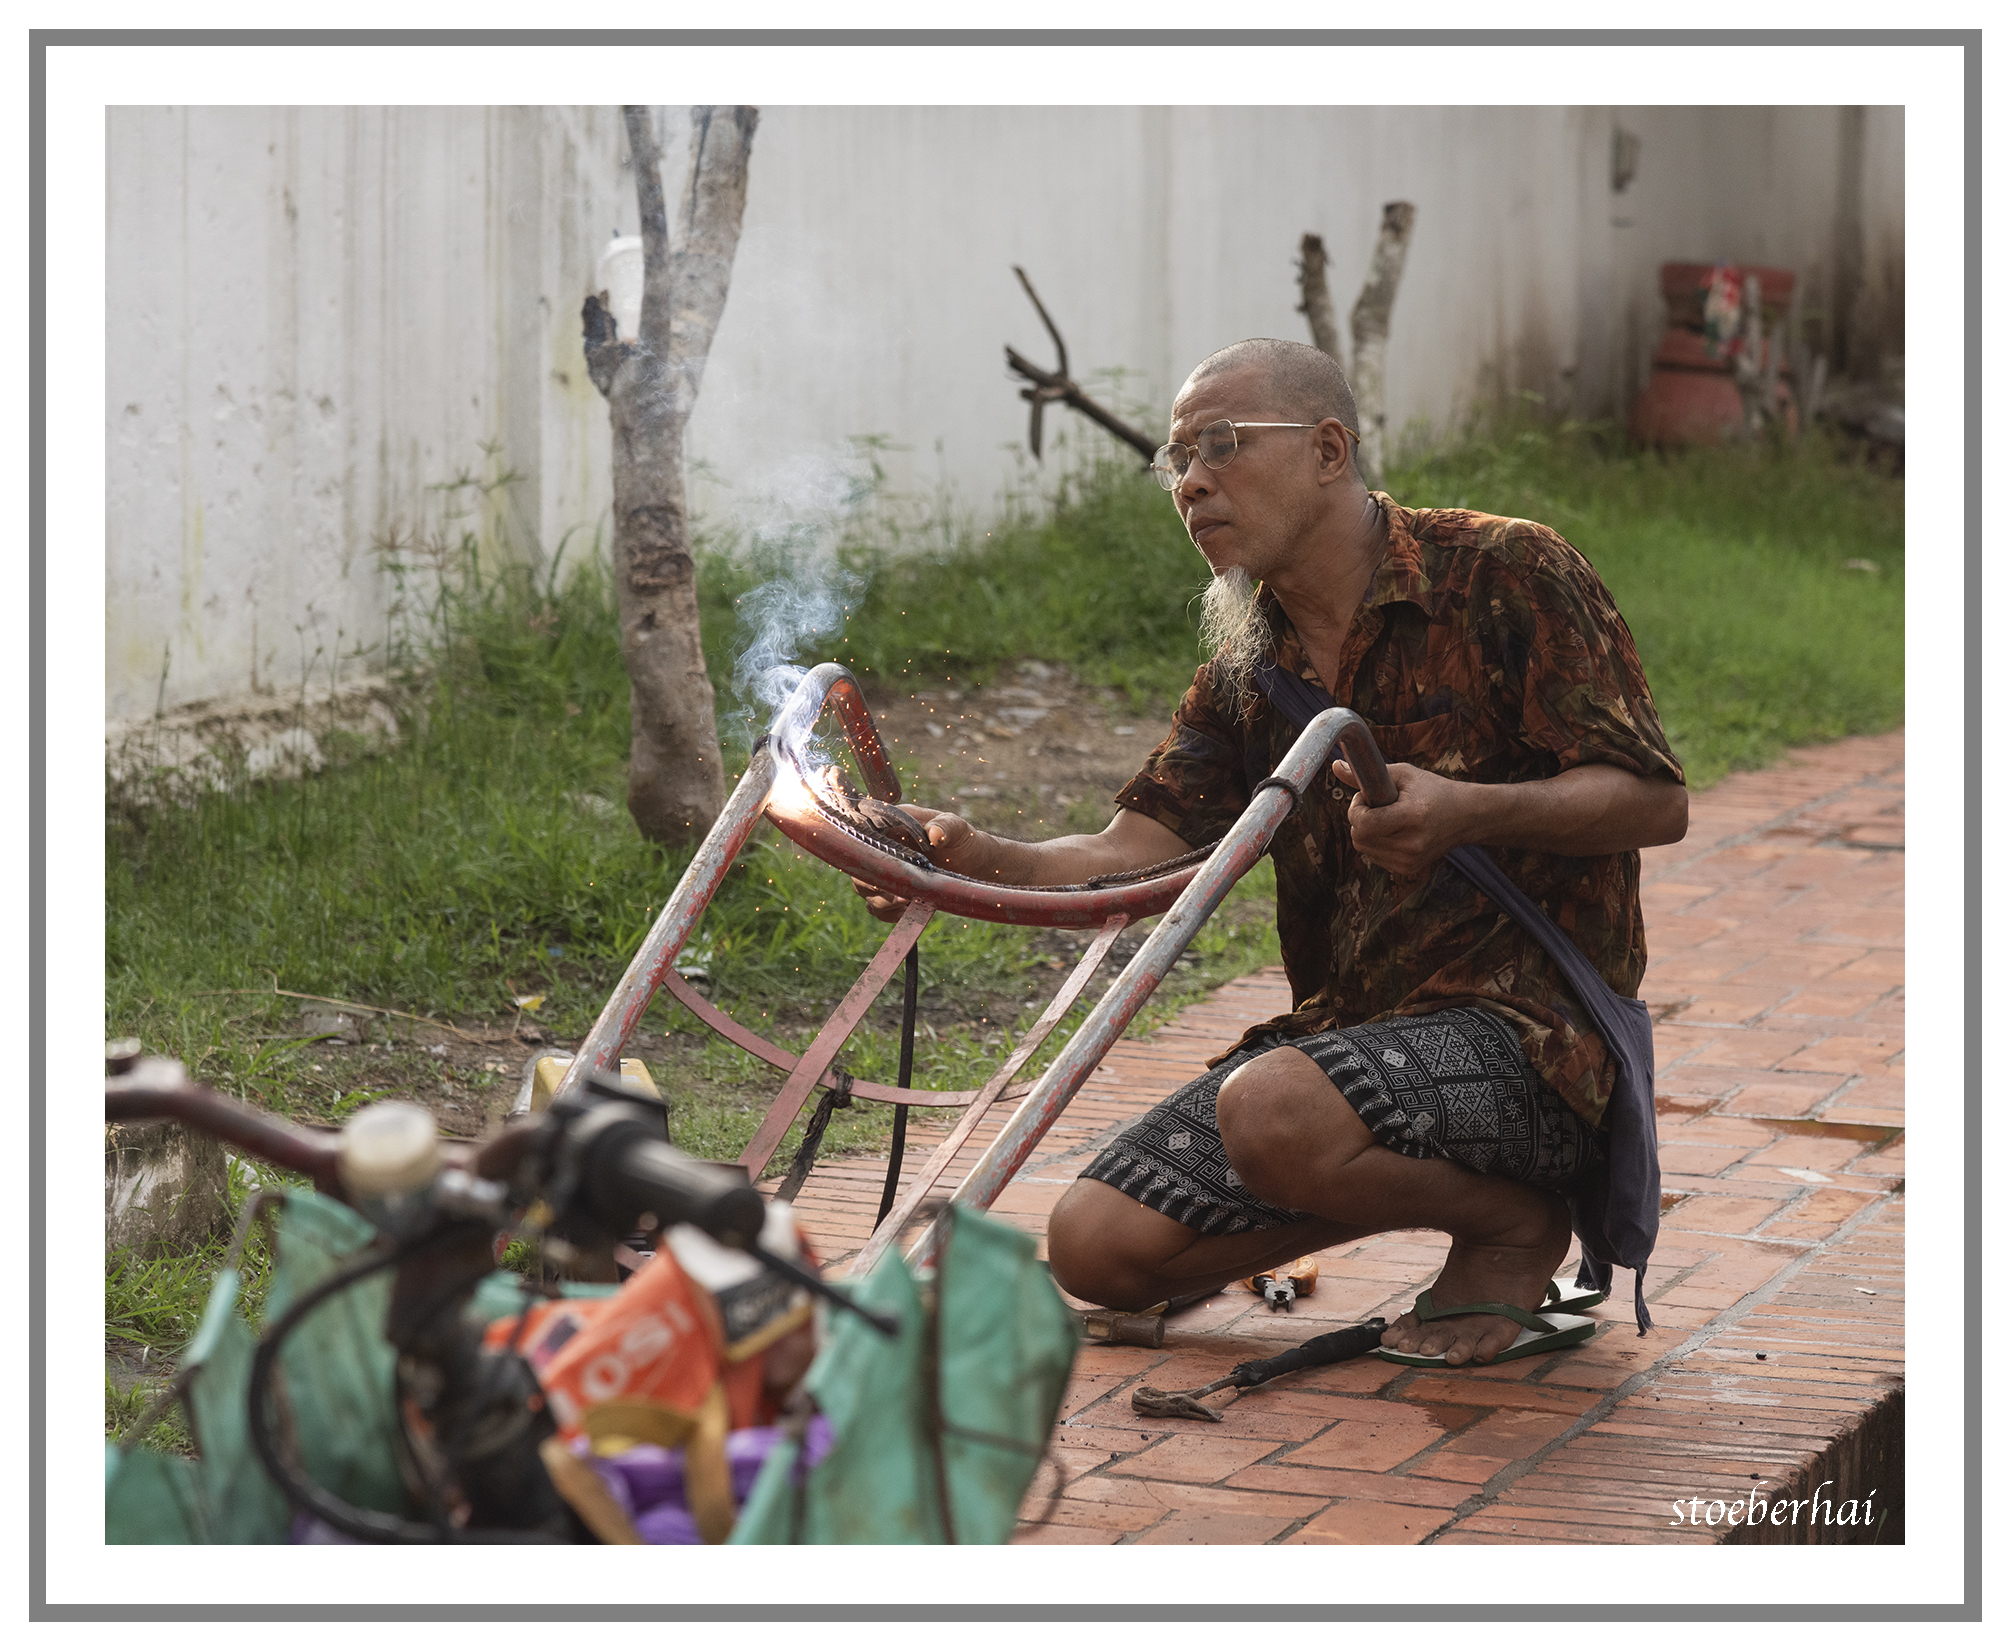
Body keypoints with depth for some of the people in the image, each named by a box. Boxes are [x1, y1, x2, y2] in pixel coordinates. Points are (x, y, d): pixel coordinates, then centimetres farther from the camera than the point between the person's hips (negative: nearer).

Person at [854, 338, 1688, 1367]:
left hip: (1526, 1024, -7)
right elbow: (1131, 855, 1)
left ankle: (1512, 1220, -4)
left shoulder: (1507, 577, -6)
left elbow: (1655, 802, -12)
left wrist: (1467, 812, -30)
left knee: (1274, 1114, -35)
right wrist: (978, 862, -20)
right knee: (1095, 1244, -6)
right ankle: (1408, 1181, 11)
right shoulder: (1247, 670, 13)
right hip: (1344, 1030, 7)